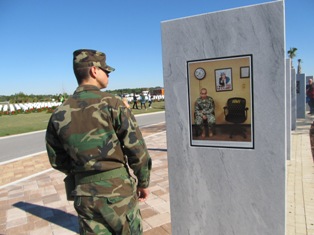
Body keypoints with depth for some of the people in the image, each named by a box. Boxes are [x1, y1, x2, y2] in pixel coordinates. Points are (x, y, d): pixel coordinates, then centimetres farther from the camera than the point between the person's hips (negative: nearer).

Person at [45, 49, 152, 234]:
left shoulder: (59, 114, 1)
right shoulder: (111, 104, -12)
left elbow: (57, 160, 8)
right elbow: (136, 148, -13)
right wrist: (143, 182, 1)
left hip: (84, 194, 5)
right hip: (117, 188, -4)